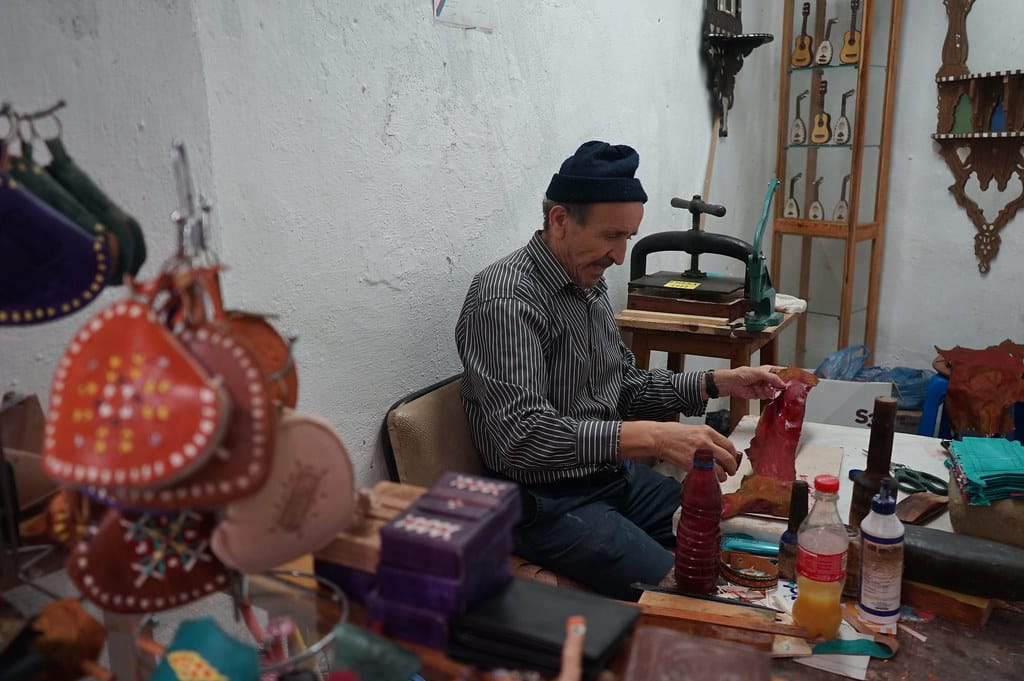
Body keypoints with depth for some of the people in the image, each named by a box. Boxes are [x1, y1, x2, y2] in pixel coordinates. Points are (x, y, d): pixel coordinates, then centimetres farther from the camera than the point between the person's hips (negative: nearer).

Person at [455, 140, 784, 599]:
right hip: (549, 501, -8)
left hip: (616, 475, 9)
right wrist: (654, 437, -36)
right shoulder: (505, 299, -21)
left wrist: (715, 383, 2)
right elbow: (523, 436, -30)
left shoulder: (591, 286, 8)